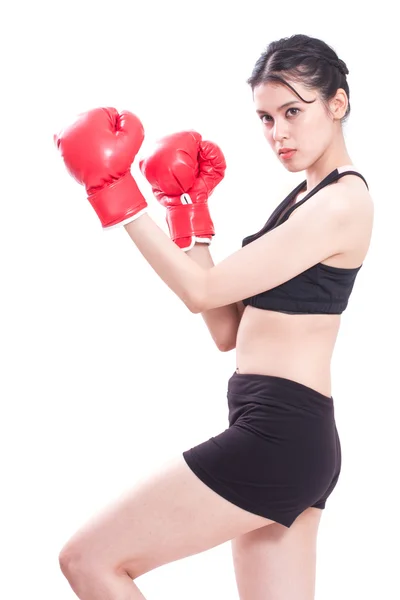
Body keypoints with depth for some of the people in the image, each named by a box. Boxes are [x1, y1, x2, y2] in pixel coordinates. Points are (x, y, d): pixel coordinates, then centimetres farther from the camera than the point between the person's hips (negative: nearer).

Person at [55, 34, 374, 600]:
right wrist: (191, 216, 11)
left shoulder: (342, 202, -10)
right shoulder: (305, 198, 19)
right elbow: (228, 331, 15)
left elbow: (203, 290, -14)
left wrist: (118, 197, -10)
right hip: (291, 439, 10)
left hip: (275, 436, -10)